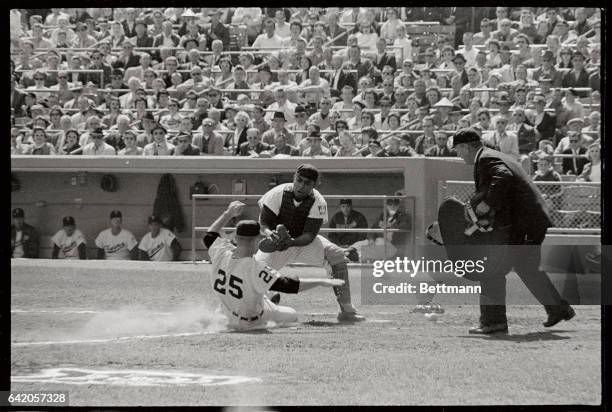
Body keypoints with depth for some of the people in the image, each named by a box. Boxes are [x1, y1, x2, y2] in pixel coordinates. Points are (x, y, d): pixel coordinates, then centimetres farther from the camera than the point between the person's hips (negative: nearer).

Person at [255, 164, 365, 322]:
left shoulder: (318, 202, -19)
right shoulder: (277, 194, -20)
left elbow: (309, 236, -24)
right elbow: (264, 222, -17)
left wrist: (291, 242, -44)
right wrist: (269, 233, -41)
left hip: (304, 241, 1)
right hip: (277, 239, -1)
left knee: (337, 255, -21)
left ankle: (347, 311, -17)